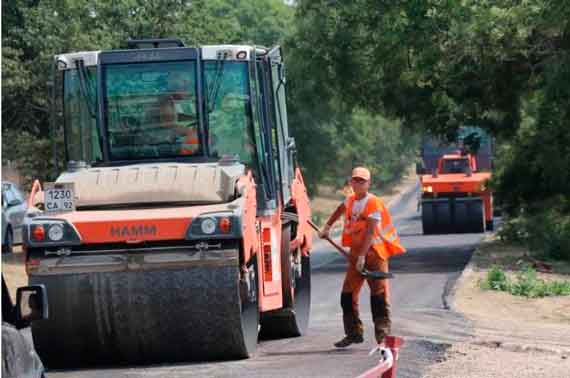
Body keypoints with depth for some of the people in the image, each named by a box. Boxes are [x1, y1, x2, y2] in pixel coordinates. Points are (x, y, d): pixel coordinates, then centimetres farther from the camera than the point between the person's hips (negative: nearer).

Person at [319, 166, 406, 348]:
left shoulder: (373, 203, -14)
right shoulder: (350, 200, 9)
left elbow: (371, 231, -22)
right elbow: (340, 210, 35)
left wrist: (362, 255, -29)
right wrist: (327, 227, 31)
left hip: (374, 252, -7)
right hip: (356, 251, 7)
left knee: (379, 294, -9)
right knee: (348, 293, 5)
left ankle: (382, 335, -9)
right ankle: (353, 332, 14)